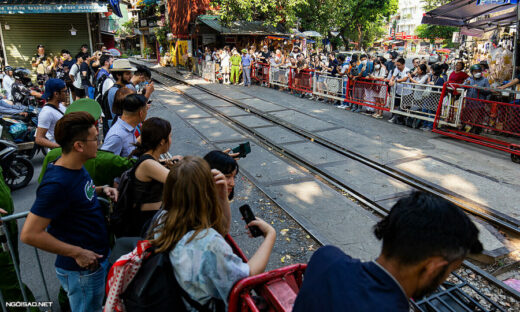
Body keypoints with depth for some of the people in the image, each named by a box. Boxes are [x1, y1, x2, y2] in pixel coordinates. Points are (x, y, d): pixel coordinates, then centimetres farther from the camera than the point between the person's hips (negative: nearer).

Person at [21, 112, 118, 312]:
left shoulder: (76, 167, -1)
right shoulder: (57, 183, -29)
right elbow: (30, 234, -28)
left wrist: (101, 189, 0)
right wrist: (77, 253, -23)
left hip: (98, 257, 9)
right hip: (82, 270, -9)